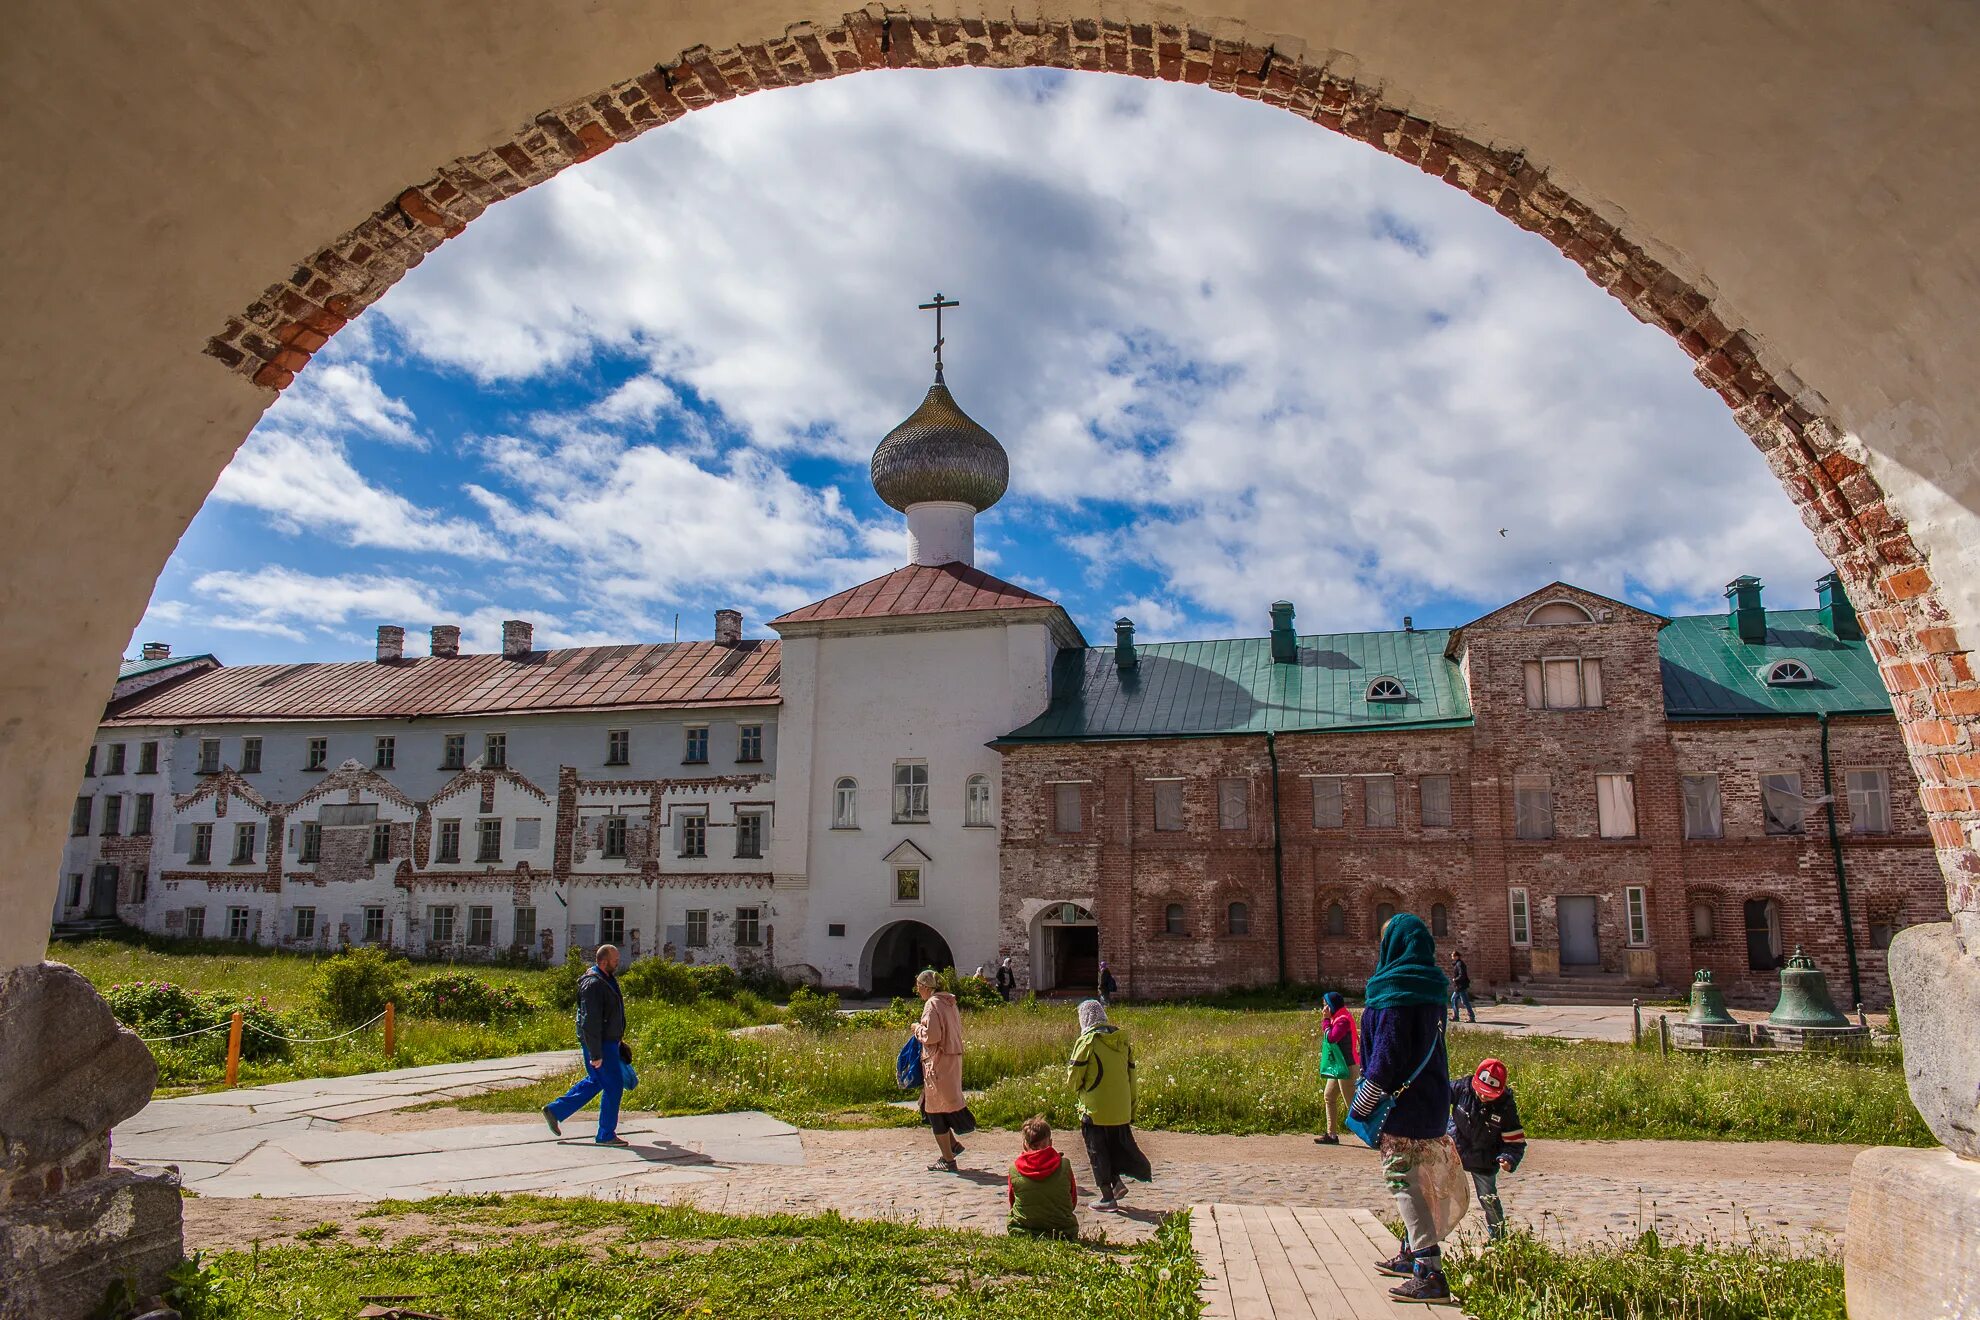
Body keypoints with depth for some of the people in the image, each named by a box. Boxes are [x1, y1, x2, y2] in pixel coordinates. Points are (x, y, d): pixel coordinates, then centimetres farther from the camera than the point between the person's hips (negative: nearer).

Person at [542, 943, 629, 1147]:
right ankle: (606, 1135, 8)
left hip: (608, 1043, 10)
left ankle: (554, 1110, 29)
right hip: (600, 1045, -10)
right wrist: (595, 1054, -25)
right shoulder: (593, 984, -21)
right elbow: (590, 1022, -25)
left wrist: (619, 1042, 25)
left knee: (595, 1081, 20)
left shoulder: (607, 979, 12)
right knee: (613, 1085, -3)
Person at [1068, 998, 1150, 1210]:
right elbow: (1131, 1075, 10)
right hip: (1121, 1109, 5)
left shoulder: (1087, 1041, -13)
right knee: (1118, 1144, 23)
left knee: (1098, 1151, 7)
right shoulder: (1122, 1040, 5)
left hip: (1095, 1109, -5)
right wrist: (1132, 1109, 18)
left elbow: (1074, 1077, -12)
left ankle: (1107, 1197, 10)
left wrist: (1079, 1088, 12)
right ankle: (1117, 1181, 10)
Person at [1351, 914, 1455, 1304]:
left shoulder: (1395, 989, -18)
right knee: (1414, 1178, 19)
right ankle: (1413, 1254, 31)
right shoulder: (1428, 985, 9)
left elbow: (1388, 1051, -19)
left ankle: (1430, 1272, -9)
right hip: (1430, 1095, 10)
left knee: (1401, 1179, -7)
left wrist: (1363, 1103, -14)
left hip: (1404, 1100, -9)